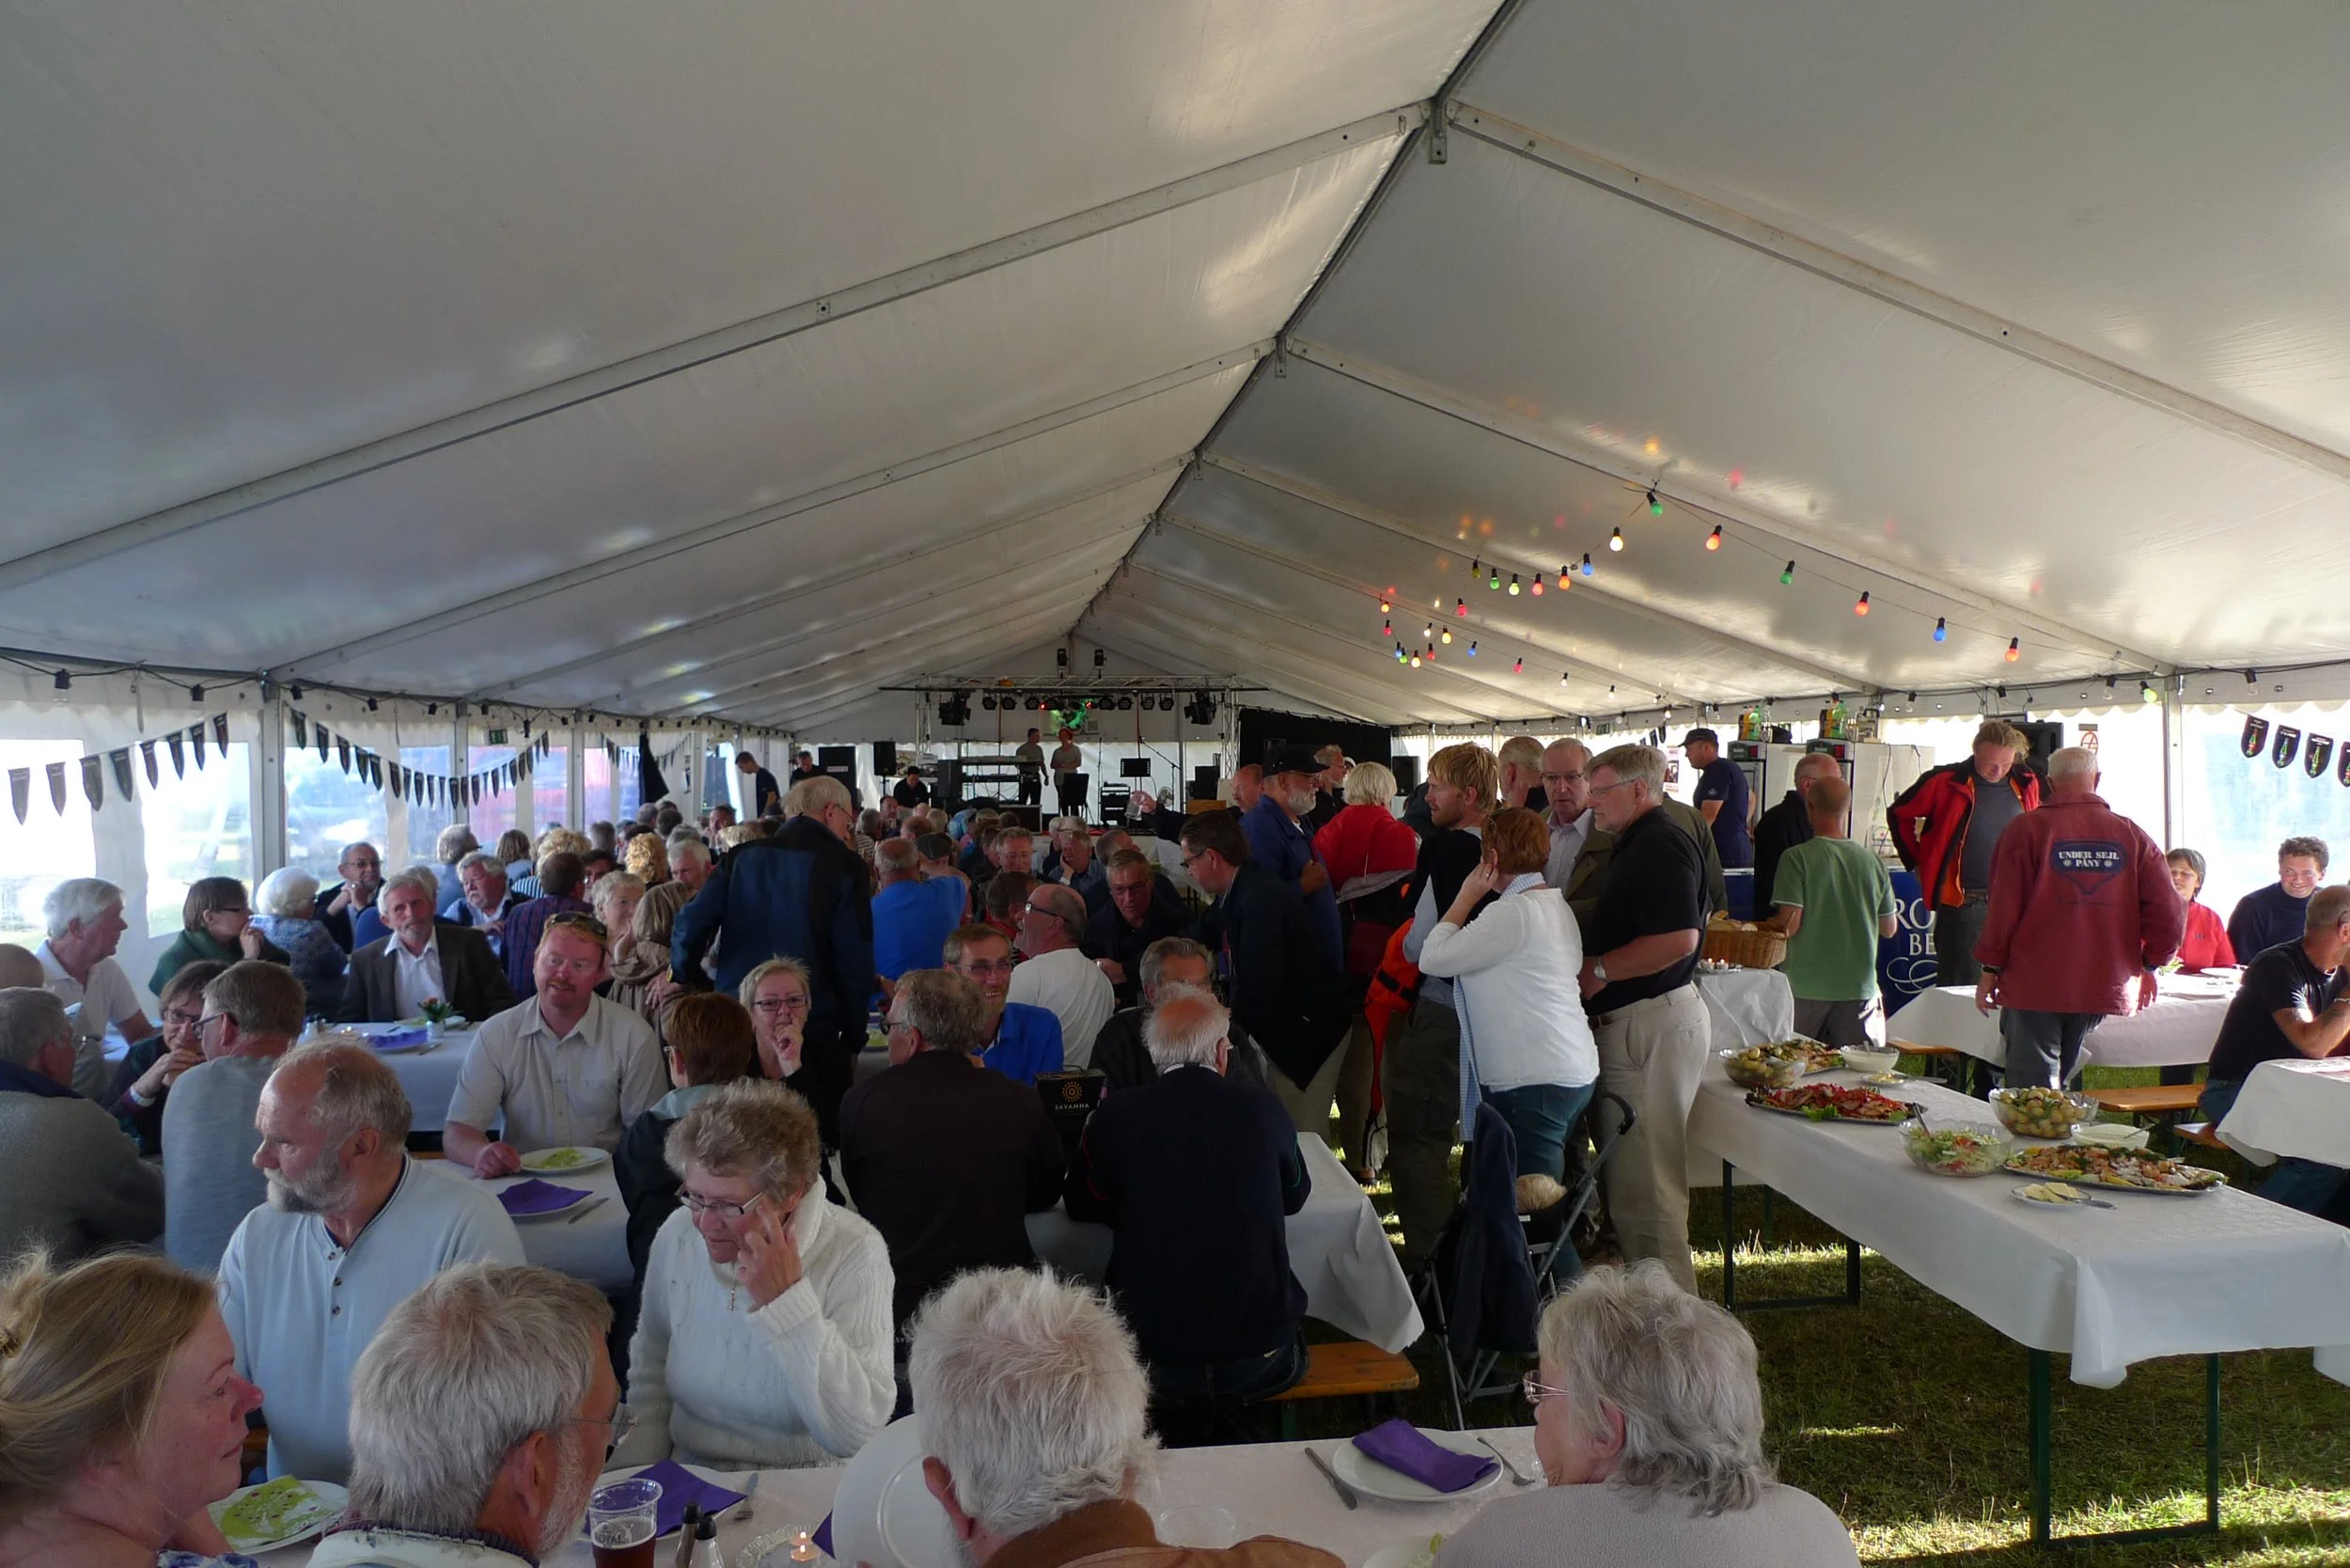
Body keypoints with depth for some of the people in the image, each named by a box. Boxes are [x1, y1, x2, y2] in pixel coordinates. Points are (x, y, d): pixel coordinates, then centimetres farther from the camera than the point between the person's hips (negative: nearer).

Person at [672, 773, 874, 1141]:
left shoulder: (742, 856, 7)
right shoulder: (845, 866, -4)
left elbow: (689, 927, 0)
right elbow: (856, 962, -7)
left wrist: (688, 982, 15)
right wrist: (854, 1038, 2)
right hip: (813, 1033, -4)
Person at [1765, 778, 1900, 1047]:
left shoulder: (1797, 858, -11)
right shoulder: (1873, 862, 2)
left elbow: (1790, 924, -16)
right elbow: (1889, 929, 10)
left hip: (1806, 988, -3)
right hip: (1859, 987, 3)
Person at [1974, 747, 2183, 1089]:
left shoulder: (2027, 830, -7)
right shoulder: (2132, 836, 2)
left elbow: (2004, 907, -7)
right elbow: (2170, 915, -1)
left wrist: (1990, 971, 2)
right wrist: (2148, 965, 14)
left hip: (2035, 987, -4)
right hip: (2105, 986, 4)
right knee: (2063, 1083, 16)